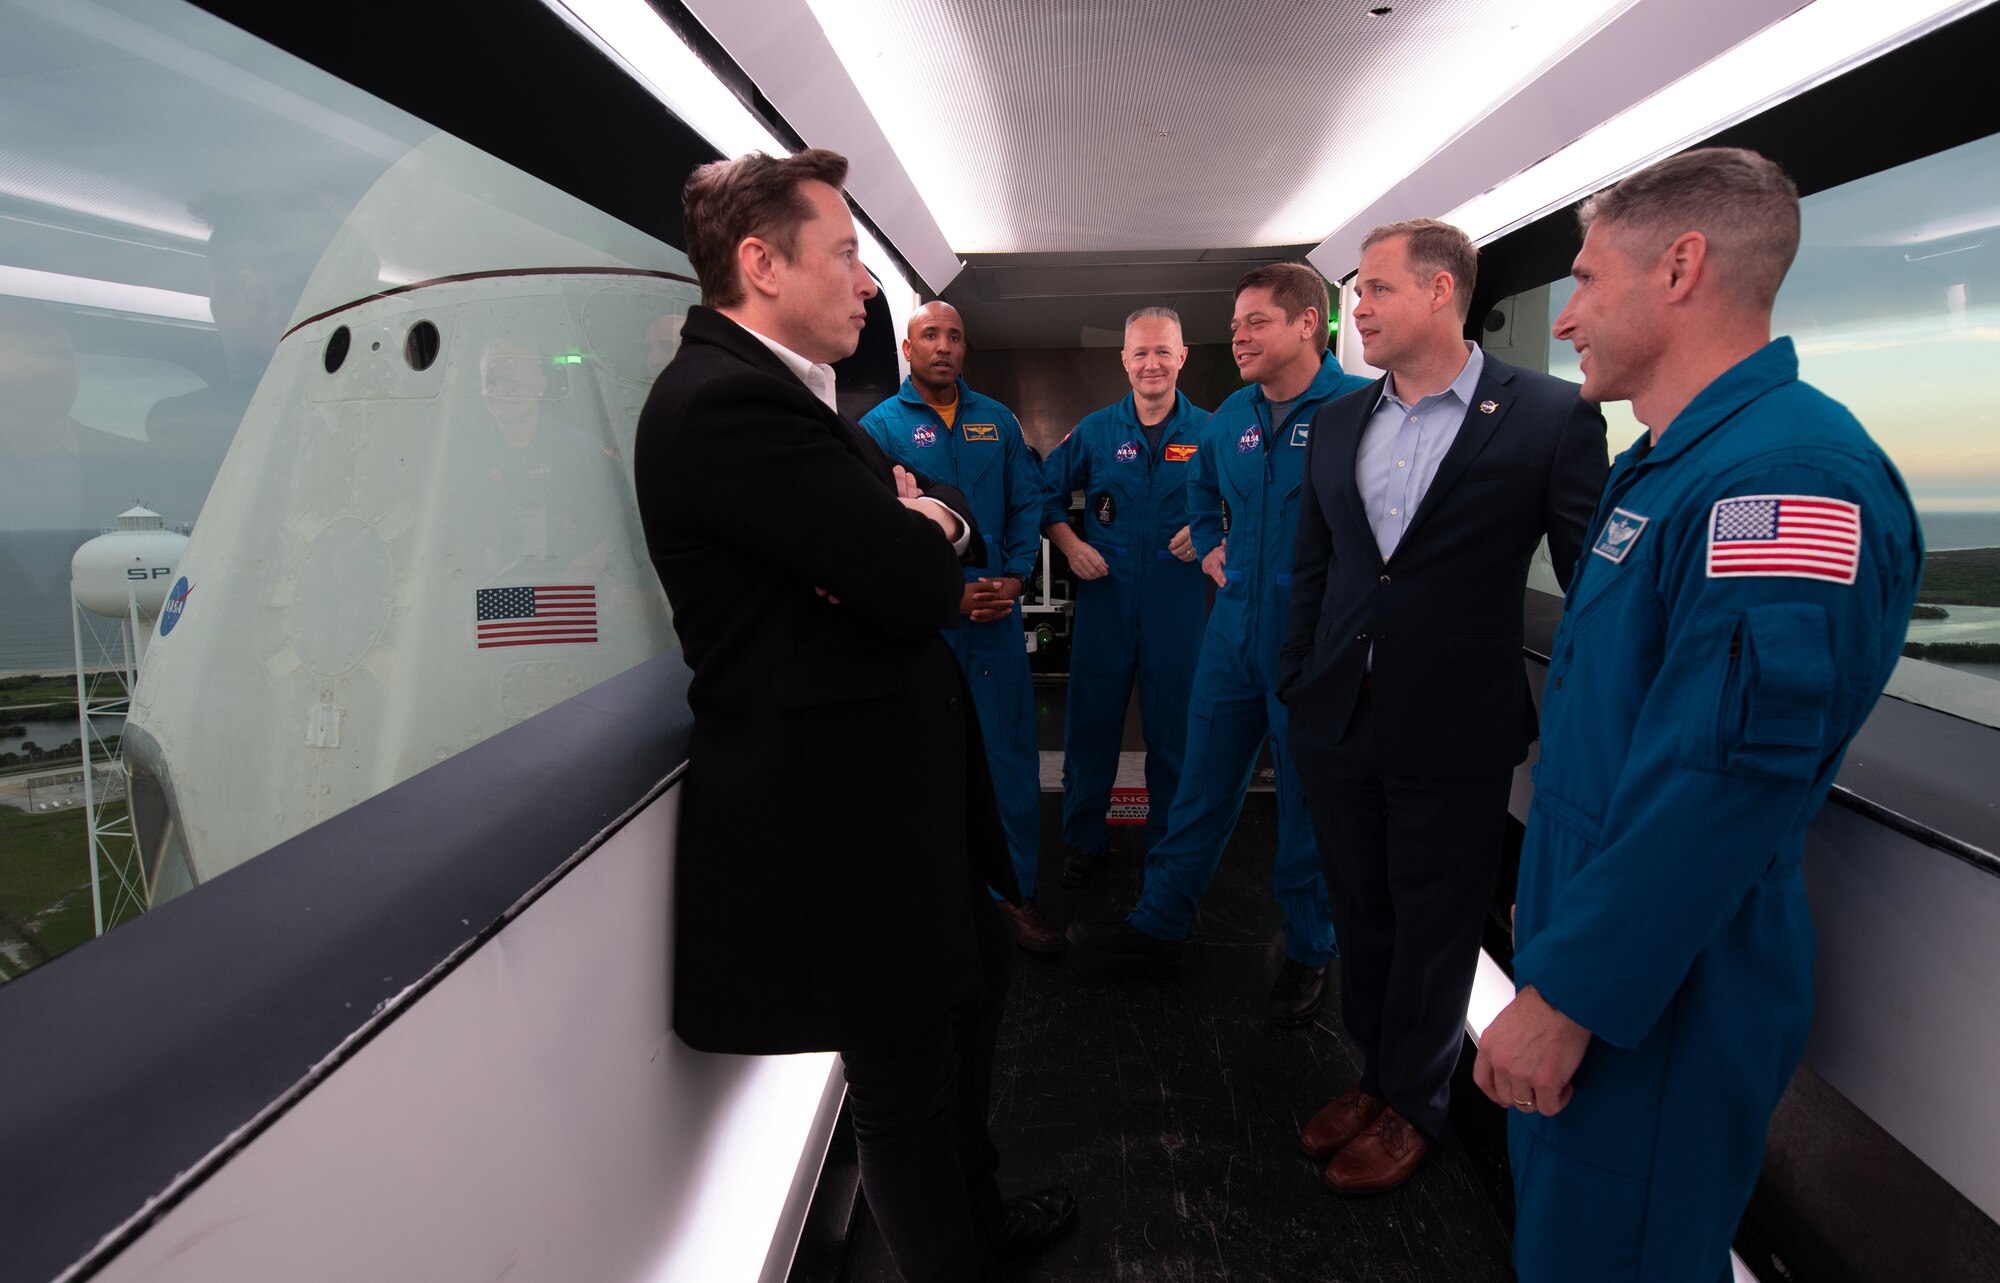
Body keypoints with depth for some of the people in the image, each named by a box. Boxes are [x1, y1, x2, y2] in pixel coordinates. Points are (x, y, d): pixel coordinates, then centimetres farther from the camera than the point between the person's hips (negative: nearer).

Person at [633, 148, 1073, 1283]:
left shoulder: (786, 391, 12)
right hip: (845, 809, -11)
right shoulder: (726, 400, -22)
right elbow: (921, 591, -28)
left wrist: (918, 520, -12)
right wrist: (921, 530, -5)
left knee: (974, 988, 26)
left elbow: (959, 523, 12)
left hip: (901, 783, 11)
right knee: (909, 1070, 7)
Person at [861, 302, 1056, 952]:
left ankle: (1015, 891, 14)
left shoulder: (998, 421, 11)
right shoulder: (881, 425, 1)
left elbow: (1027, 504, 10)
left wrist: (1015, 578, -6)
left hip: (997, 612, 3)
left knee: (1010, 752, 3)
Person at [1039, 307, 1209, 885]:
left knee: (1173, 729, 9)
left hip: (1179, 600, -1)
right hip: (1105, 596, 1)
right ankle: (1084, 838, 24)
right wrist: (1070, 544, -2)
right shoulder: (1094, 431, 5)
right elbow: (1046, 495, 12)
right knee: (1091, 723, 7)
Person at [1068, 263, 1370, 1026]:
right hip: (1234, 630, 6)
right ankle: (1158, 928, 27)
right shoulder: (1231, 417, 9)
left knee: (1309, 804, 9)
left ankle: (1309, 954, 27)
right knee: (1202, 786, 14)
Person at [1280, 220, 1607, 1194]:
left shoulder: (1551, 415, -8)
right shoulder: (1336, 424, 7)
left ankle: (1414, 1104, 35)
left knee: (1433, 930, 13)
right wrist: (1298, 686, 9)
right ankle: (1376, 1073, 39)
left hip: (1454, 736, -4)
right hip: (1340, 722, 5)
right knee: (1360, 918, 17)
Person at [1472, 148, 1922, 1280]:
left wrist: (1567, 995, -23)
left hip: (1661, 994, -9)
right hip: (1592, 940, 9)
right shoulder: (1667, 464, 11)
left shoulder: (1788, 469, -22)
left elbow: (1726, 775, -28)